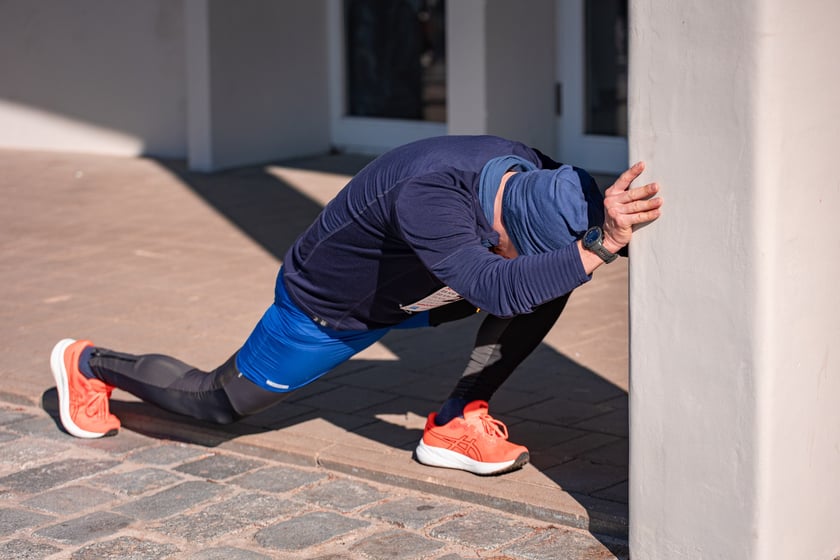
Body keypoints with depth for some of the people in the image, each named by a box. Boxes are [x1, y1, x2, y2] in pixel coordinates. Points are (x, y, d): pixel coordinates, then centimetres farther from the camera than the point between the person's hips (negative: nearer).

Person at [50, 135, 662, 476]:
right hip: (322, 310, -6)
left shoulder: (532, 171, -22)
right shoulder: (427, 194, -45)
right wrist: (598, 247, -64)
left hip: (403, 295, 6)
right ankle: (89, 364, 38)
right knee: (217, 403, 13)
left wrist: (609, 227, -35)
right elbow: (494, 288, -57)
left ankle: (456, 424, -5)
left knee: (548, 289, -13)